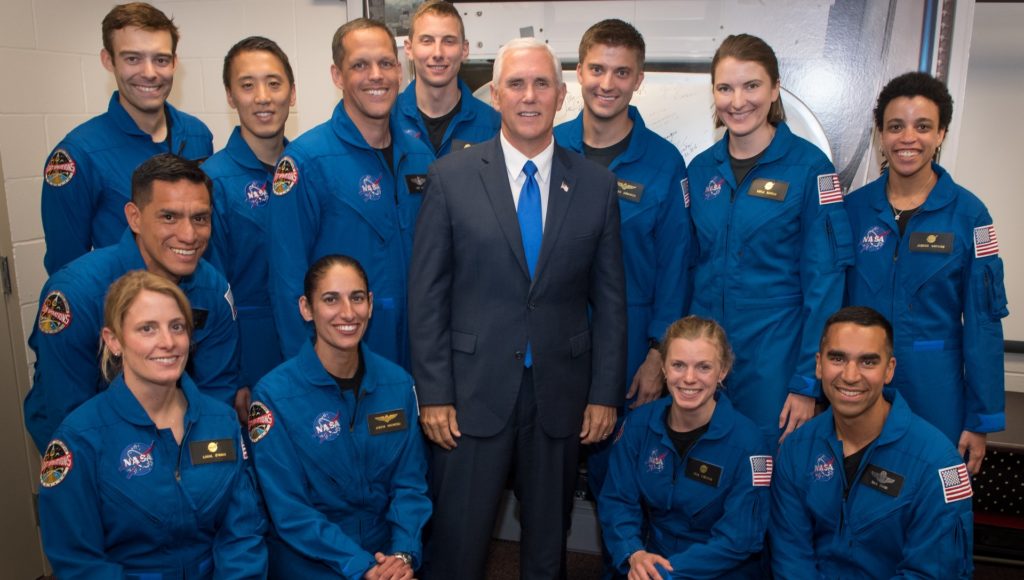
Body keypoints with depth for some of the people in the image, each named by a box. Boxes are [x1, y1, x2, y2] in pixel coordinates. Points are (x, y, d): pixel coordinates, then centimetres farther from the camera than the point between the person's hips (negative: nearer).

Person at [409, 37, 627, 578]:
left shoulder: (596, 185, 1)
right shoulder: (451, 177, -4)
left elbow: (609, 297, 4)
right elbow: (426, 292, -4)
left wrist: (606, 392, 2)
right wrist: (433, 393, -6)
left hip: (561, 390, 2)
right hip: (474, 388, -1)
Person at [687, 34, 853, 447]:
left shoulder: (808, 166, -8)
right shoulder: (701, 169, 4)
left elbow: (824, 279, -9)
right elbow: (688, 269, 10)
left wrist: (807, 383, -11)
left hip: (775, 357, -4)